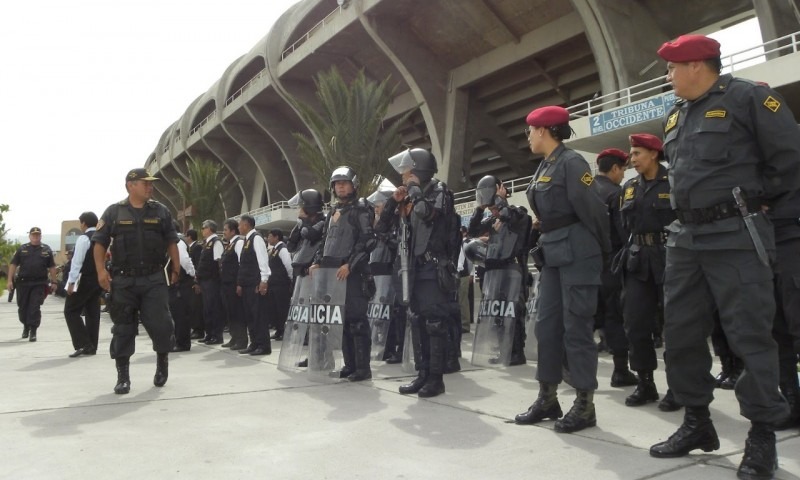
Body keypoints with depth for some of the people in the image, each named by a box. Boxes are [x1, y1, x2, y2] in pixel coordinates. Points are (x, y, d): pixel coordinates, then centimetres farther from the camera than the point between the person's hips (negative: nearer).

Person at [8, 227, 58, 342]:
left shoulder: (46, 249, 7)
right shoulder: (22, 249, 7)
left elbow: (52, 267, 8)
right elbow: (13, 265, 5)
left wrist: (54, 282, 3)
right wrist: (10, 280, -3)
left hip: (39, 284, -2)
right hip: (23, 283, 2)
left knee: (35, 308, -7)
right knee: (22, 307, 11)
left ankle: (33, 332, -5)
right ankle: (26, 326, 34)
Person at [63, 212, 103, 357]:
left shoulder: (84, 238, -12)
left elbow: (77, 261, -16)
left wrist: (71, 282, -15)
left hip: (84, 280, -8)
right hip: (98, 280, 8)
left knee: (71, 311, 1)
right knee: (93, 313, 11)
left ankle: (83, 344, -7)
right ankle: (91, 347, 15)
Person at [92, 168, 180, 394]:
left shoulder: (160, 211, 7)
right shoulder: (114, 212, 2)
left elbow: (171, 242, 11)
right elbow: (100, 242, 4)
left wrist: (176, 268, 7)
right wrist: (101, 269, -8)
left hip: (154, 279, 1)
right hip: (123, 280, 0)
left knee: (160, 324, -6)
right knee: (123, 328, 5)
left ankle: (162, 359, 22)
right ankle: (123, 377, 15)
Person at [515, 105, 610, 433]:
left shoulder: (571, 162, -10)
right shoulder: (543, 168, 16)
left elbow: (591, 209, -11)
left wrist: (603, 250, -2)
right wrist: (546, 244, 12)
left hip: (577, 254, -9)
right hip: (552, 254, 9)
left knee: (577, 328, -4)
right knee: (546, 324, 10)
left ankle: (585, 405, 8)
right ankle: (548, 398, 20)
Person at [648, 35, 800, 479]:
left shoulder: (748, 97, -4)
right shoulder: (676, 115, 18)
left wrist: (752, 200, 0)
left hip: (736, 237, -7)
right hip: (685, 238, 8)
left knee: (750, 335, -3)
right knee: (681, 333, 8)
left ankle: (763, 435, 10)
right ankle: (697, 422, 21)